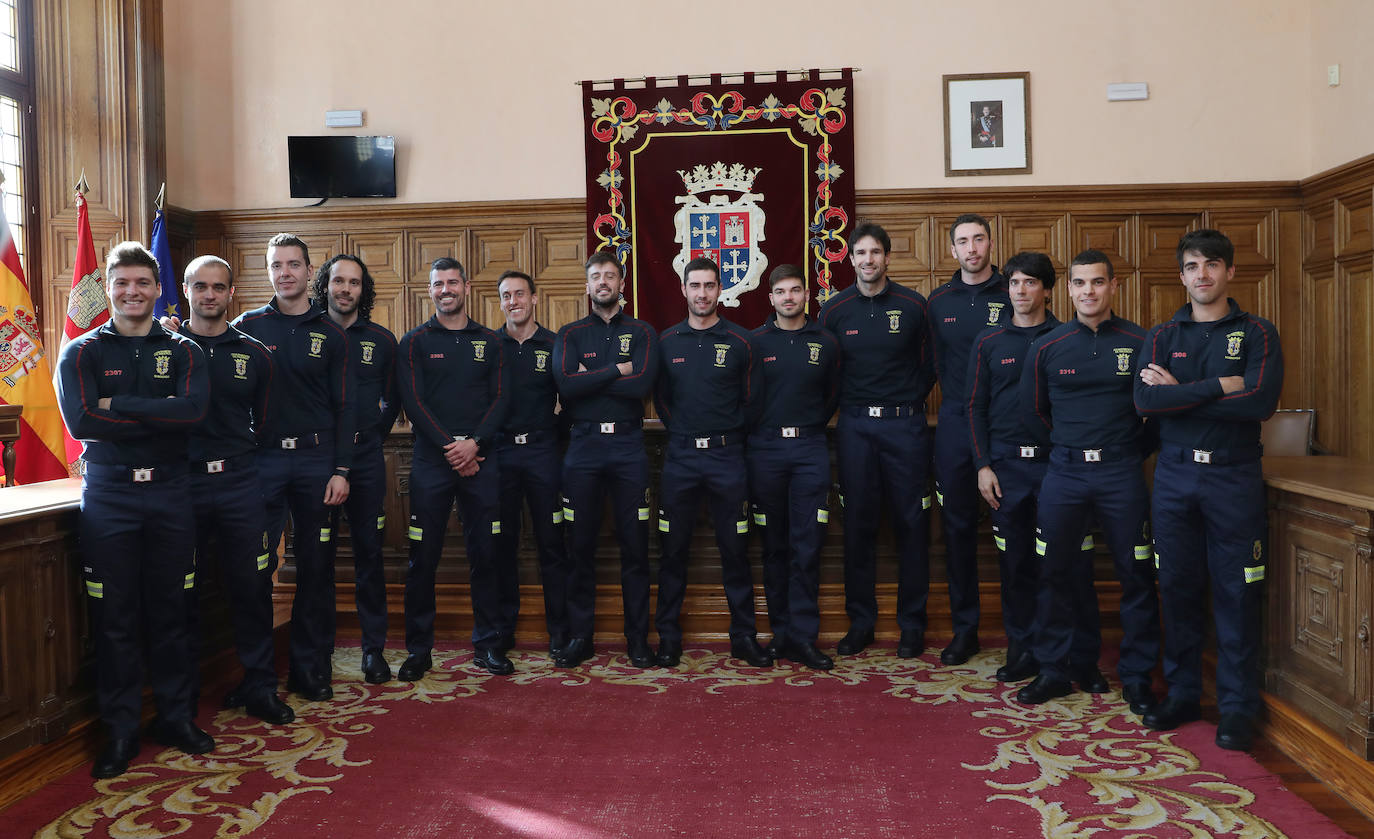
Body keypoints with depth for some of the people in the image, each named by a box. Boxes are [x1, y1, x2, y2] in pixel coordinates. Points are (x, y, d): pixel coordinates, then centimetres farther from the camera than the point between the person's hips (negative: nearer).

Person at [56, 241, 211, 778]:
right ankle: (120, 731, 15)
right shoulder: (81, 352, 4)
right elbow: (80, 420, -12)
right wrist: (162, 418, -13)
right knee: (115, 618, 4)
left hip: (170, 492, 1)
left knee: (171, 611, 8)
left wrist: (118, 404, -13)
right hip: (109, 495, -1)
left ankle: (177, 717, 20)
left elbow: (194, 408, -13)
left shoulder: (182, 351, 6)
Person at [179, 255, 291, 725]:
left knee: (251, 585, 3)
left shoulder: (253, 353, 7)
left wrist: (234, 455, 8)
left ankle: (259, 686, 15)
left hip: (238, 482, 1)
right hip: (181, 482, -1)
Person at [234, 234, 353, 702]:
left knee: (315, 566, 5)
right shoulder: (247, 327, 7)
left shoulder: (330, 334, 6)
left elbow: (344, 407, 4)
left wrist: (340, 470, -4)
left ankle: (311, 668, 16)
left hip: (316, 460, 0)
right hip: (263, 461, 0)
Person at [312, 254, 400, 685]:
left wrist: (374, 435, 8)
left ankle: (374, 649, 13)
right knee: (318, 553, 5)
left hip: (365, 459, 1)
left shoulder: (381, 339, 7)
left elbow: (393, 397, 15)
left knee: (369, 552, 4)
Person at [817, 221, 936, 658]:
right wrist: (845, 406, 3)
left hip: (905, 425, -1)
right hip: (855, 426, 1)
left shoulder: (913, 305, 0)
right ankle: (861, 621, 17)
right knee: (857, 524, 5)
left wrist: (909, 402, 3)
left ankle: (912, 623, 15)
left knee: (911, 523, 3)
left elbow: (929, 364, 8)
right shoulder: (834, 309, 4)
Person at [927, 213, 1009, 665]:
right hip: (955, 424, 3)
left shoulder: (1013, 295, 0)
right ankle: (965, 628, 17)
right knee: (957, 525, 7)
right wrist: (956, 400, 8)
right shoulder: (939, 301, 10)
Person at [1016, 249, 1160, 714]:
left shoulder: (1139, 343, 1)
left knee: (1136, 576, 3)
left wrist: (1132, 453, 7)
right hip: (1064, 473, 1)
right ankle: (1054, 670, 19)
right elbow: (1034, 413, 13)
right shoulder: (1046, 347, 4)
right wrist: (1070, 449, 12)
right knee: (1057, 574, 6)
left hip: (1122, 474, -1)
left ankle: (1137, 677, 16)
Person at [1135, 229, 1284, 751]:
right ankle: (1182, 694, 20)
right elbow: (1145, 400, -9)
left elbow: (1261, 402, -14)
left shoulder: (1257, 334, 3)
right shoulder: (1162, 336, 8)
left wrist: (1178, 394, -11)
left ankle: (1237, 707, 12)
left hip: (1233, 476, -2)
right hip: (1174, 476, 2)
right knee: (1178, 588, 7)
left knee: (1236, 593, 1)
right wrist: (1219, 386, -14)